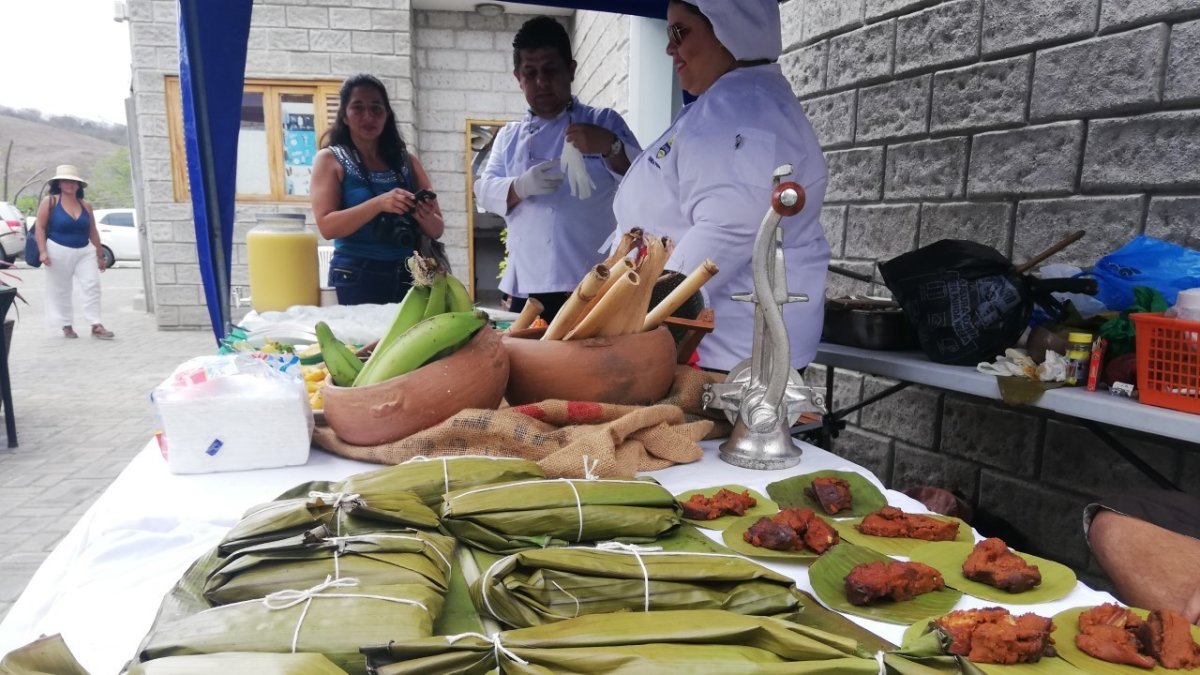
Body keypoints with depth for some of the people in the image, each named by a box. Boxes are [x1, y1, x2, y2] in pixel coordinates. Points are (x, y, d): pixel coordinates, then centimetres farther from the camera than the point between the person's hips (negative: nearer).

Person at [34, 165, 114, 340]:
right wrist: (43, 251, -15)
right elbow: (40, 227, -5)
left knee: (92, 286, -6)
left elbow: (93, 232, 11)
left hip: (85, 251, 3)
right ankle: (67, 325, 17)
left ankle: (96, 325, -6)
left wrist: (100, 255, 12)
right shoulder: (50, 202, -3)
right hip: (59, 252, -3)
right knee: (61, 291, 6)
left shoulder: (86, 205, 7)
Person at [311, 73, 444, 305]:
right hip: (355, 279, -3)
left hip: (408, 277, 3)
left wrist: (424, 216, -14)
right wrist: (379, 203, -24)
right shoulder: (330, 159, 0)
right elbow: (327, 226, -11)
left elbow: (437, 230, 9)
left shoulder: (408, 161, 9)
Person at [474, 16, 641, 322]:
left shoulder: (604, 123, 7)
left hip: (592, 286, -2)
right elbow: (484, 190, 6)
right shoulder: (509, 136, 16)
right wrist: (521, 186, -15)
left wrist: (610, 147, -22)